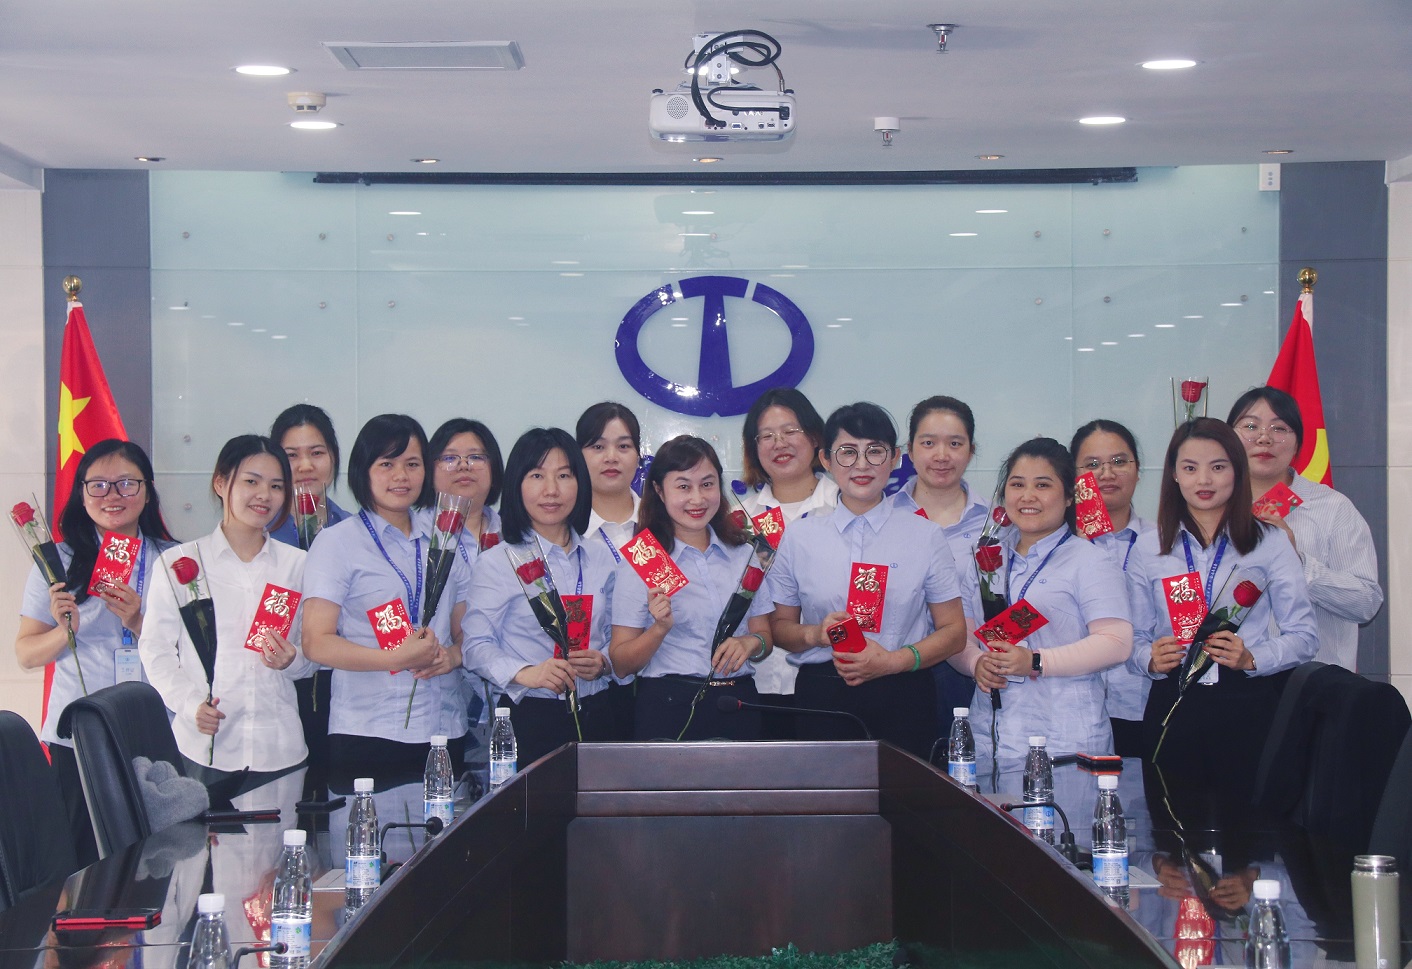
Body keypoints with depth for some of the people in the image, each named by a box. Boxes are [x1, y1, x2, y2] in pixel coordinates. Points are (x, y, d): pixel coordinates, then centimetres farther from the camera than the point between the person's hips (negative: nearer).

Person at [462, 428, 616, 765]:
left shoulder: (601, 558, 12)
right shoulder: (497, 564, -2)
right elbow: (476, 645, -9)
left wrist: (604, 662, -5)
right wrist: (524, 673, -26)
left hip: (595, 715, 4)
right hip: (528, 719, -4)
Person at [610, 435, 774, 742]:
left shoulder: (745, 554, 10)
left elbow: (765, 634, 14)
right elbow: (621, 664, -3)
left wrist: (751, 643, -8)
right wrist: (660, 628, -20)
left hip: (739, 703, 3)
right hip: (668, 708, -3)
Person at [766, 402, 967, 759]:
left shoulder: (925, 538, 5)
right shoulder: (799, 538, 8)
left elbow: (953, 630, 4)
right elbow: (779, 627, 12)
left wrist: (892, 661, -11)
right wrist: (815, 634, -9)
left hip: (903, 702, 0)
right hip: (821, 699, 1)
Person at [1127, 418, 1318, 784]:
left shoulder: (1269, 544, 5)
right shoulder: (1148, 549, 10)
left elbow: (1304, 636, 1)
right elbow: (1135, 638, 10)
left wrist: (1251, 658, -15)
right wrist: (1151, 660, -12)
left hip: (1248, 708, -1)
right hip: (1172, 709, 1)